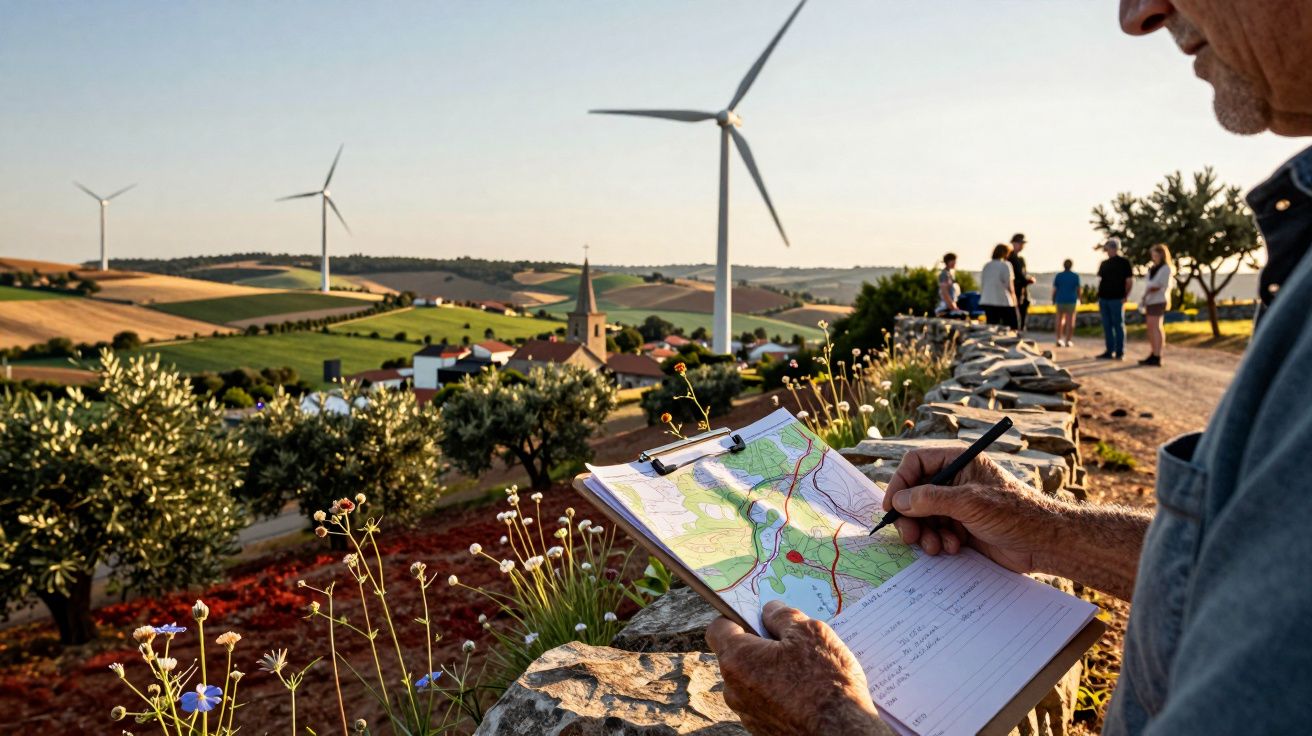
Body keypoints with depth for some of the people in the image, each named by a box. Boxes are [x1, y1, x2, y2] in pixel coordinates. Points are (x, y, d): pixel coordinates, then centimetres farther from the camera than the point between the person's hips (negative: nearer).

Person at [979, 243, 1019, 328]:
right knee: (1013, 327, 2)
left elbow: (981, 284, 12)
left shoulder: (986, 266, 10)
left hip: (986, 301, 6)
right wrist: (1013, 299, 5)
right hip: (1004, 302, -6)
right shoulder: (1005, 265, -7)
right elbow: (1009, 285, -6)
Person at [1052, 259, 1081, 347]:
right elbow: (1078, 289, -4)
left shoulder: (1058, 276, -3)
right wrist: (1079, 299, 9)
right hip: (1071, 301, -1)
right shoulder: (1075, 276, -5)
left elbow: (1054, 290, -5)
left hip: (1060, 300, 1)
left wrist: (1053, 300, 5)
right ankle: (1068, 341, 2)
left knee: (1060, 320, 11)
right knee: (1070, 321, 3)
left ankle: (1059, 339, 7)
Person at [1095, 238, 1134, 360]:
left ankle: (1120, 353, 1)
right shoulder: (1104, 263, 15)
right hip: (1103, 298, 6)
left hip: (1116, 299, -6)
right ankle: (1109, 351, 12)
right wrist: (1098, 297, 11)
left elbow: (1130, 281, -3)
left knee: (1118, 325, -2)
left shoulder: (1124, 262, -2)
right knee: (1107, 326, 7)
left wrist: (1125, 297, -11)